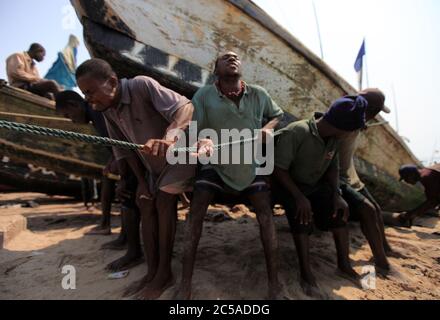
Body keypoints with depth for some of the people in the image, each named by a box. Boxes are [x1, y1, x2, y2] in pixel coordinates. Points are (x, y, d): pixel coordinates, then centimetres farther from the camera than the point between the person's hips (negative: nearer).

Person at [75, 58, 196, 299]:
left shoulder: (142, 85, -27)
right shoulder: (108, 110, -5)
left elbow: (185, 106, -40)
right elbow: (124, 148, 0)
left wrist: (169, 137, -58)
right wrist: (141, 180, -2)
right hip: (152, 165, 7)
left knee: (164, 200, -16)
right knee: (145, 204, 2)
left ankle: (164, 274, -2)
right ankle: (152, 271, 12)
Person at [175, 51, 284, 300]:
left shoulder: (259, 94, -4)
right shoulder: (203, 96, -12)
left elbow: (278, 114, 12)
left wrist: (268, 128, -10)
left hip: (251, 163, 2)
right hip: (215, 163, -1)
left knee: (265, 211, -11)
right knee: (196, 211, -14)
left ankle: (274, 281, 4)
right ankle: (185, 283, -3)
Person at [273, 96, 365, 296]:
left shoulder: (333, 138, -4)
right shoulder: (296, 133, -27)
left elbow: (333, 168, 5)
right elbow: (278, 169, -26)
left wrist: (336, 194, -11)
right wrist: (299, 196, -32)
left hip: (316, 186, 7)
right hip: (288, 186, -6)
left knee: (339, 207, -14)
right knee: (301, 213, -32)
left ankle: (344, 264, -1)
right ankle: (306, 272, -22)